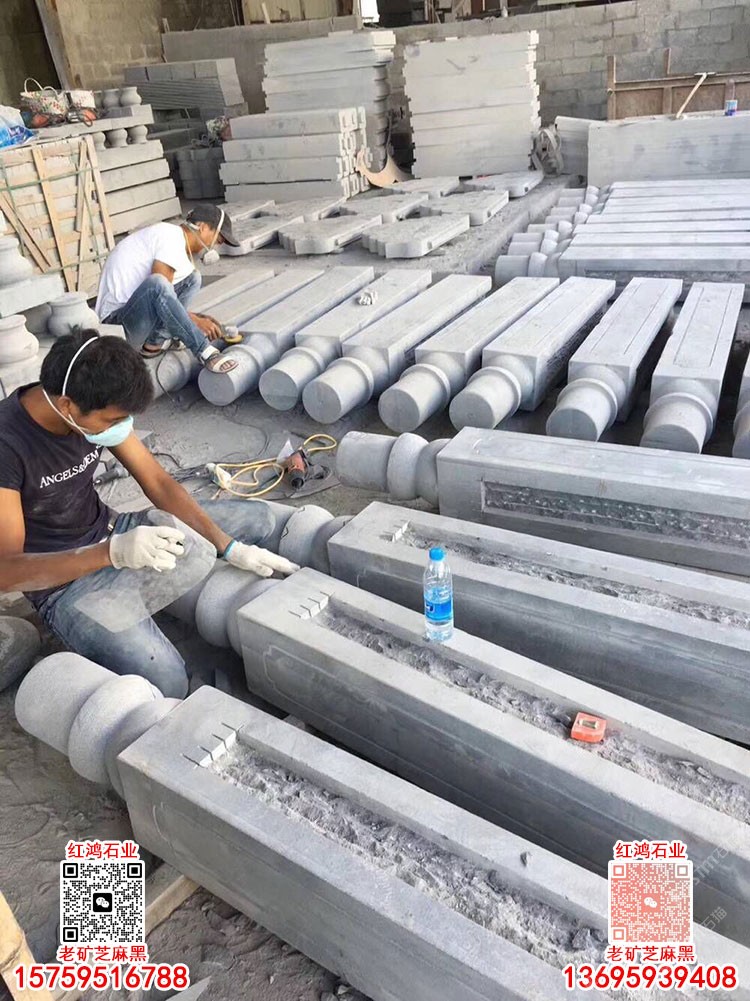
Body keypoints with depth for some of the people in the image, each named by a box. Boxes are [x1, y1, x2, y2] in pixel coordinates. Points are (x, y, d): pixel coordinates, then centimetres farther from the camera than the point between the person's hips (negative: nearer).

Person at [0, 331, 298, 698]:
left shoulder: (98, 411, -8)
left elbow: (159, 484, -2)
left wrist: (231, 548, -9)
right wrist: (113, 552, -43)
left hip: (113, 532, 7)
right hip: (64, 579, -6)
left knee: (259, 518, 6)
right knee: (164, 683, -31)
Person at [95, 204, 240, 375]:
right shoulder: (171, 236, -13)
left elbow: (163, 298, 15)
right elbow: (158, 288, -21)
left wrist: (197, 320, 7)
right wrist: (195, 321, -14)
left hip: (137, 314, 10)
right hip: (116, 319, -10)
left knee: (192, 278, 10)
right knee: (156, 283, -36)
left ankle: (155, 342, 1)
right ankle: (204, 351, -29)